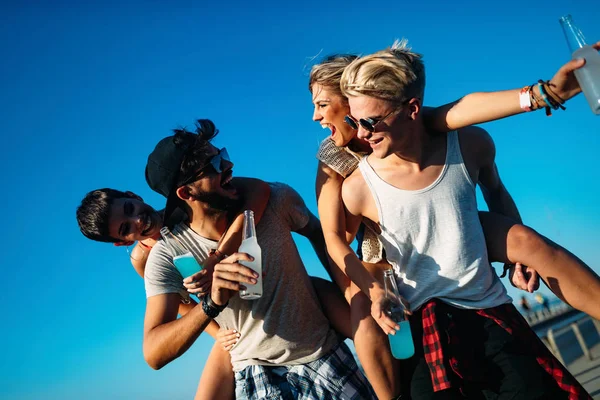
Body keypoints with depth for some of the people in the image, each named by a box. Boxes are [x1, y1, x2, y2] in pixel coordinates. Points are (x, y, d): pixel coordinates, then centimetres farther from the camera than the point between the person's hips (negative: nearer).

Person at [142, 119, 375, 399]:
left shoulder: (275, 200, -11)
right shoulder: (168, 256, -16)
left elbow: (318, 232, 10)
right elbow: (154, 354, -24)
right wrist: (212, 303, -39)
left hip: (326, 356, 2)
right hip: (255, 376, -2)